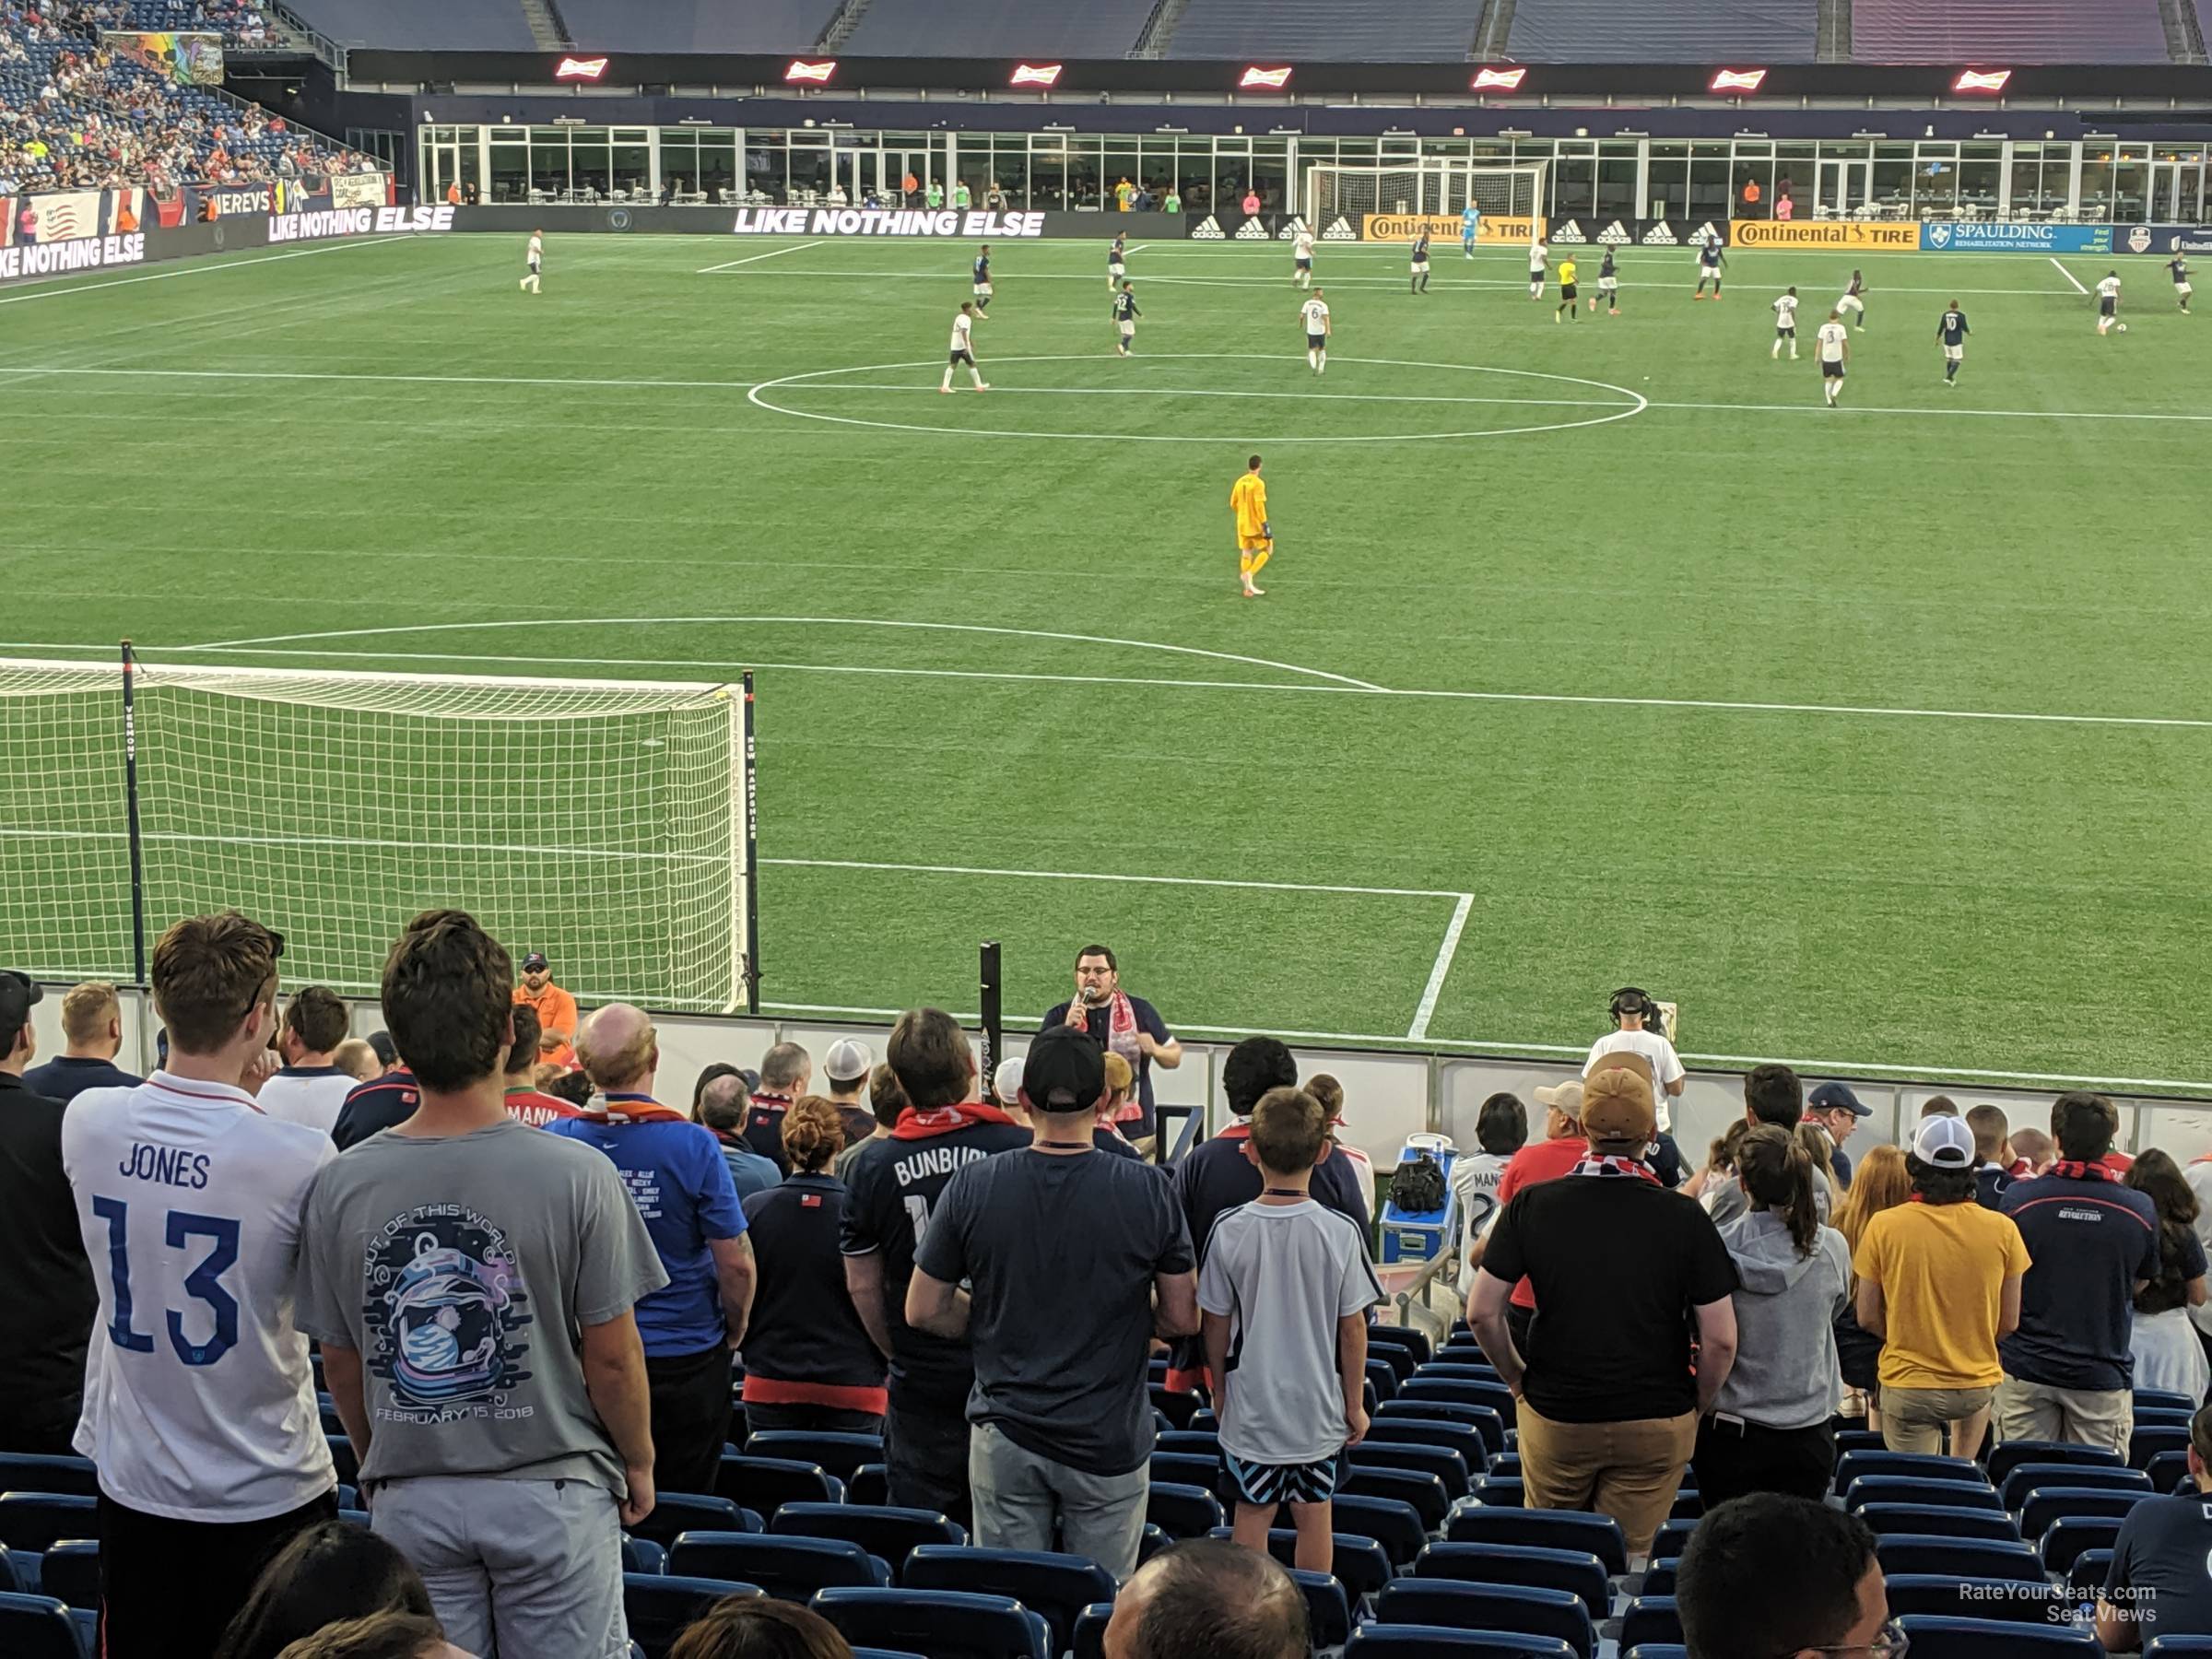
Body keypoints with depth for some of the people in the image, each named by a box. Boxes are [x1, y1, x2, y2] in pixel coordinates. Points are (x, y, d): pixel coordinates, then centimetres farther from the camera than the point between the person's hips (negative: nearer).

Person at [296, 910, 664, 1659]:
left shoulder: (341, 1186, -7)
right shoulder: (576, 1176, -16)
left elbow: (340, 1362, 3)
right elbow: (611, 1357, -9)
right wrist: (638, 1463, 8)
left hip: (409, 1502, 3)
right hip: (551, 1493, -3)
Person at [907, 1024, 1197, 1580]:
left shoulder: (973, 1187, -7)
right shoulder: (1147, 1191, -10)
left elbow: (924, 1311, 0)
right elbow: (1182, 1319, -3)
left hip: (1005, 1436, 1)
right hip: (1110, 1440, -1)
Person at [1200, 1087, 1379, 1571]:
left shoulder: (1230, 1231, -12)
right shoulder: (1341, 1232, -13)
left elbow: (1215, 1322, -3)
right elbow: (1353, 1326, -7)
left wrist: (1220, 1387, 14)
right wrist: (1355, 1403, 5)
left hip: (1251, 1403, 0)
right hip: (1319, 1405, 0)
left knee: (1252, 1513, 10)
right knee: (1314, 1513, 13)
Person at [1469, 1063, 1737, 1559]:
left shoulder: (1531, 1205, -7)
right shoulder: (1684, 1218, -11)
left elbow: (1482, 1312, -6)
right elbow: (1721, 1340, -10)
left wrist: (1517, 1378, 10)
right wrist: (1697, 1406, 7)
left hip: (1553, 1418, 1)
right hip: (1656, 1423, -1)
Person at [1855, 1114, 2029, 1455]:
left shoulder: (1884, 1226, -12)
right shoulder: (2002, 1230, -9)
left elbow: (1867, 1318, -4)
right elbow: (2009, 1323, 0)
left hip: (1906, 1388, -2)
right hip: (1978, 1386, 2)